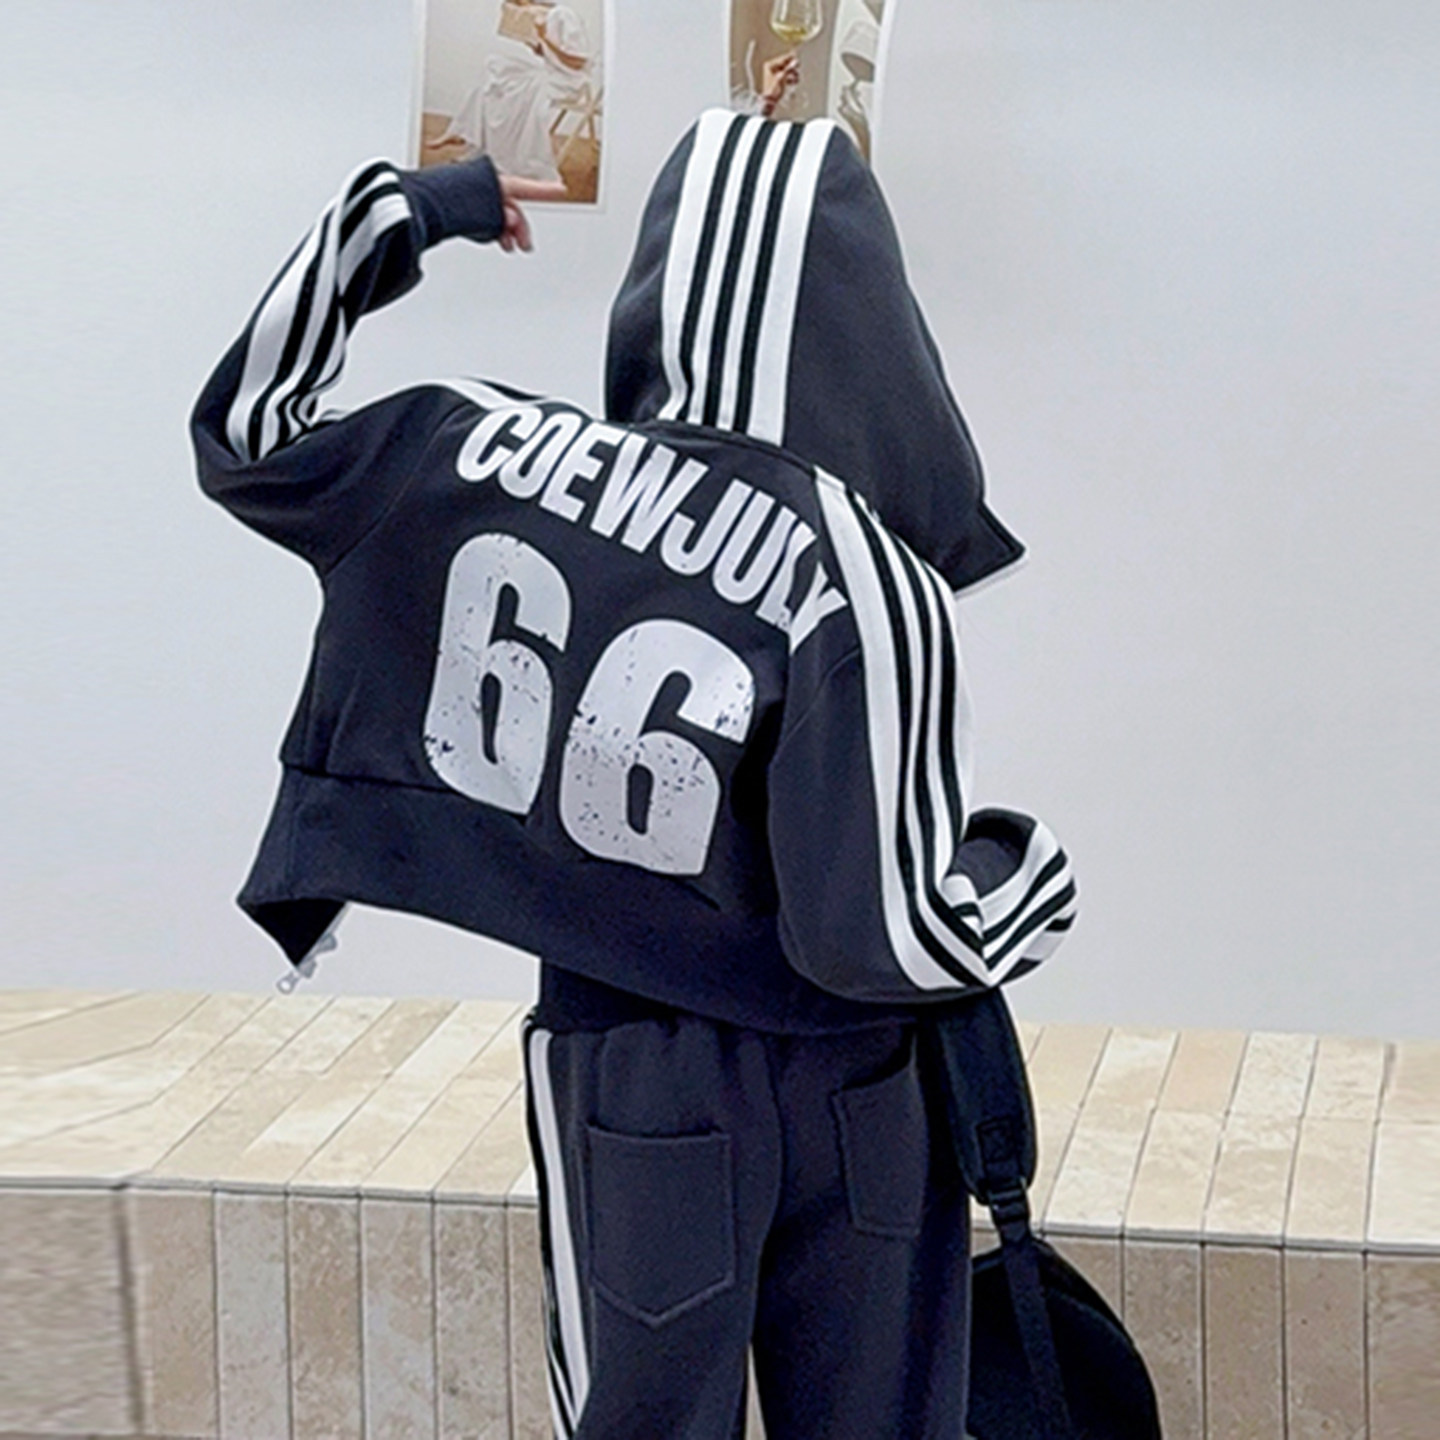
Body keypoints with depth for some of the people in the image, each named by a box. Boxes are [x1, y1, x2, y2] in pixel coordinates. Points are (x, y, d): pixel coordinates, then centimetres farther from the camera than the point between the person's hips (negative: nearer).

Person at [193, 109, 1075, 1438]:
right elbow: (885, 929, -21)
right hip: (855, 1107, -3)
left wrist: (395, 214, 11)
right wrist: (1033, 873, -2)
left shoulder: (487, 459, -12)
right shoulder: (865, 581, -23)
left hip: (631, 1093, 3)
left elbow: (245, 431, 5)